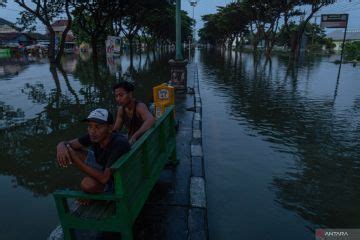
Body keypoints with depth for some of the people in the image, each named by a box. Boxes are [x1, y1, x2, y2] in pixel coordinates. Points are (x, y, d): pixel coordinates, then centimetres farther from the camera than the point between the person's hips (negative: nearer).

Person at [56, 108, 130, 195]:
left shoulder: (120, 144, -36)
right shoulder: (93, 136, -16)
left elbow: (104, 178, -36)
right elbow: (66, 144, -6)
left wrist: (75, 159, -36)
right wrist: (61, 146, -33)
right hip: (103, 168, 6)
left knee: (88, 183, -32)